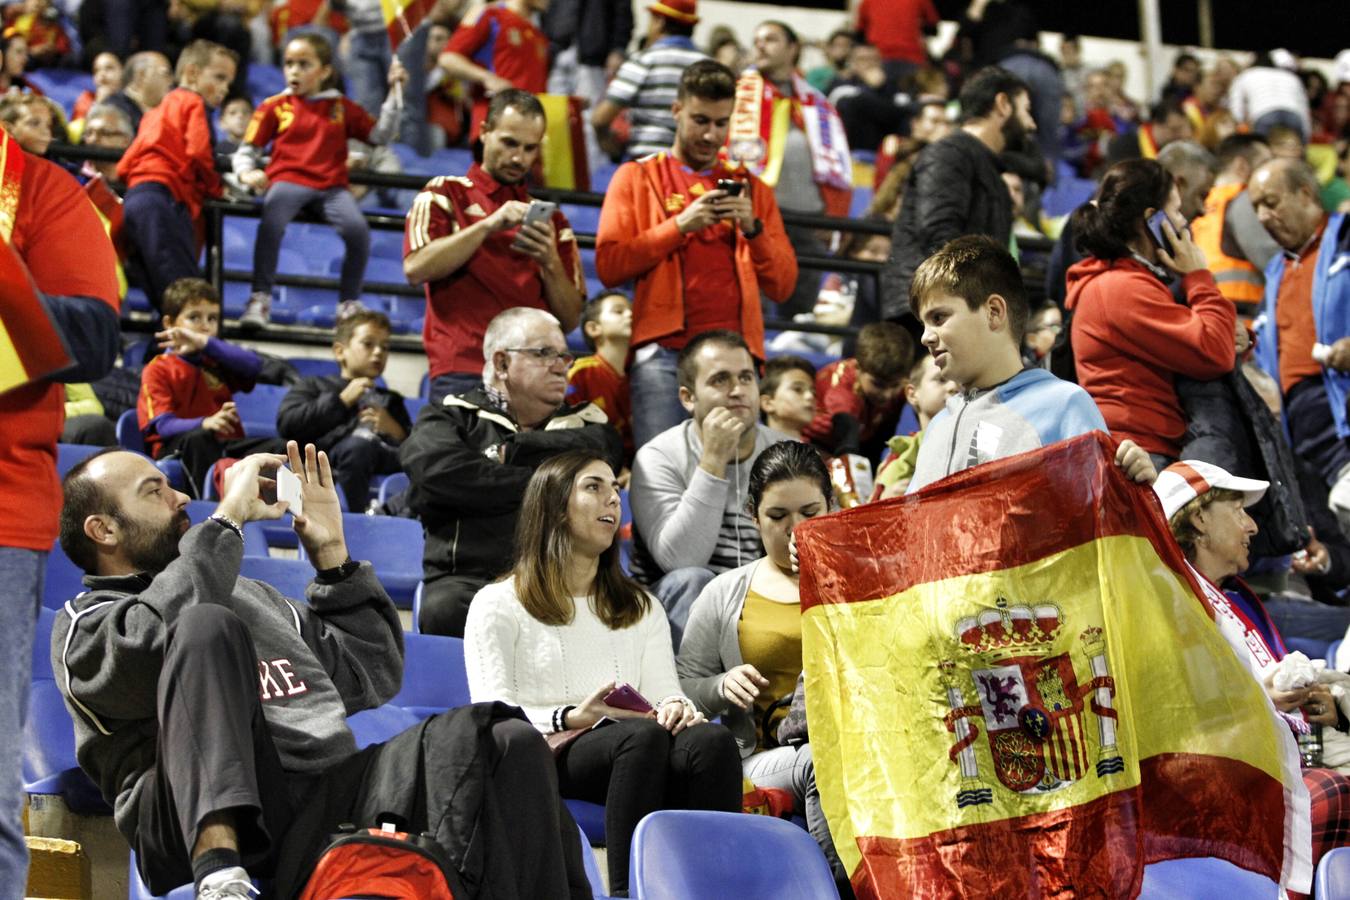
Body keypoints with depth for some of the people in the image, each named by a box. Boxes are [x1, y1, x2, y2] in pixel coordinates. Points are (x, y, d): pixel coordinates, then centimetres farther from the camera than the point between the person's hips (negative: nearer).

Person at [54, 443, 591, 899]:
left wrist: (331, 554, 25)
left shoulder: (252, 594, 36)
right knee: (208, 626, -29)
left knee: (505, 741, -15)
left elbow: (374, 677, 32)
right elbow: (159, 639, -10)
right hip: (211, 815, -5)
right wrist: (230, 516, -2)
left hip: (330, 797, 5)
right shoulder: (84, 624, 15)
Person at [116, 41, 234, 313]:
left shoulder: (158, 110, 32)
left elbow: (125, 165, 26)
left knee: (163, 297, 6)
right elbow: (198, 152, -10)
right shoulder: (194, 103, 5)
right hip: (164, 195, -9)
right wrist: (215, 188, 5)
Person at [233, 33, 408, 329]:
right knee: (271, 223, -34)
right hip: (288, 180, -1)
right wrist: (246, 173, -9)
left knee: (358, 229, -27)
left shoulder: (342, 108, 18)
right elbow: (247, 150, 13)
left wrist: (394, 92, 8)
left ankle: (349, 304, -9)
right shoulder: (274, 107, 12)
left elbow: (382, 135, 14)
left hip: (331, 186, 1)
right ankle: (260, 299, -25)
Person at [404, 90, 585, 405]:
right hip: (463, 374, -3)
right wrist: (489, 225, -12)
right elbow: (416, 268, -8)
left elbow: (570, 319, 13)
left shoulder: (550, 219, 18)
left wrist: (550, 262, -5)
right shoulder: (445, 194, 10)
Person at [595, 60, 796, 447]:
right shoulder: (637, 178, 14)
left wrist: (753, 227, -2)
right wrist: (680, 225, -6)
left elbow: (783, 285, 13)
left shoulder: (750, 188, 21)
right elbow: (608, 265, 0)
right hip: (664, 352, -2)